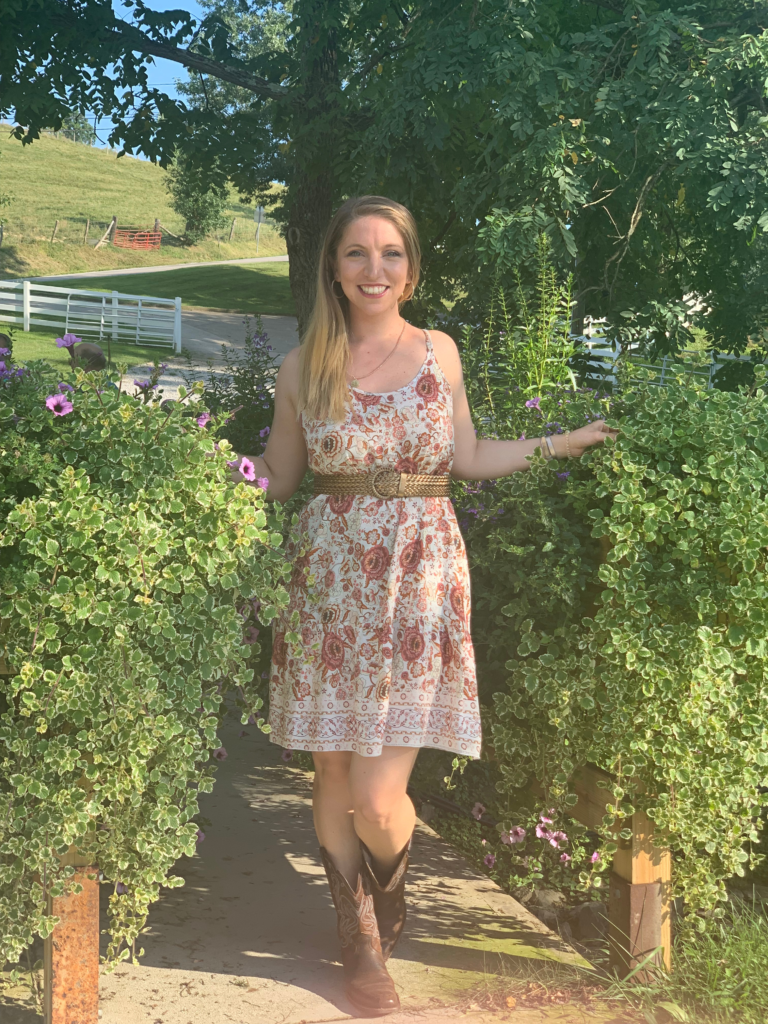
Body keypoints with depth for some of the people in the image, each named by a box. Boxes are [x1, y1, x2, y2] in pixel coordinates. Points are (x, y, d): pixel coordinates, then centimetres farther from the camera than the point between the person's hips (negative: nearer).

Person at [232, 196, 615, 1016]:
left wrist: (559, 444, 12)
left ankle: (389, 893, 30)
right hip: (329, 583, 1)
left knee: (377, 797, -7)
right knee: (333, 780, 6)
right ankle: (363, 944, 29)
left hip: (420, 582, 0)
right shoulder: (303, 369, 3)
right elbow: (276, 478, 12)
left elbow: (466, 459, 14)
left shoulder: (440, 354, 7)